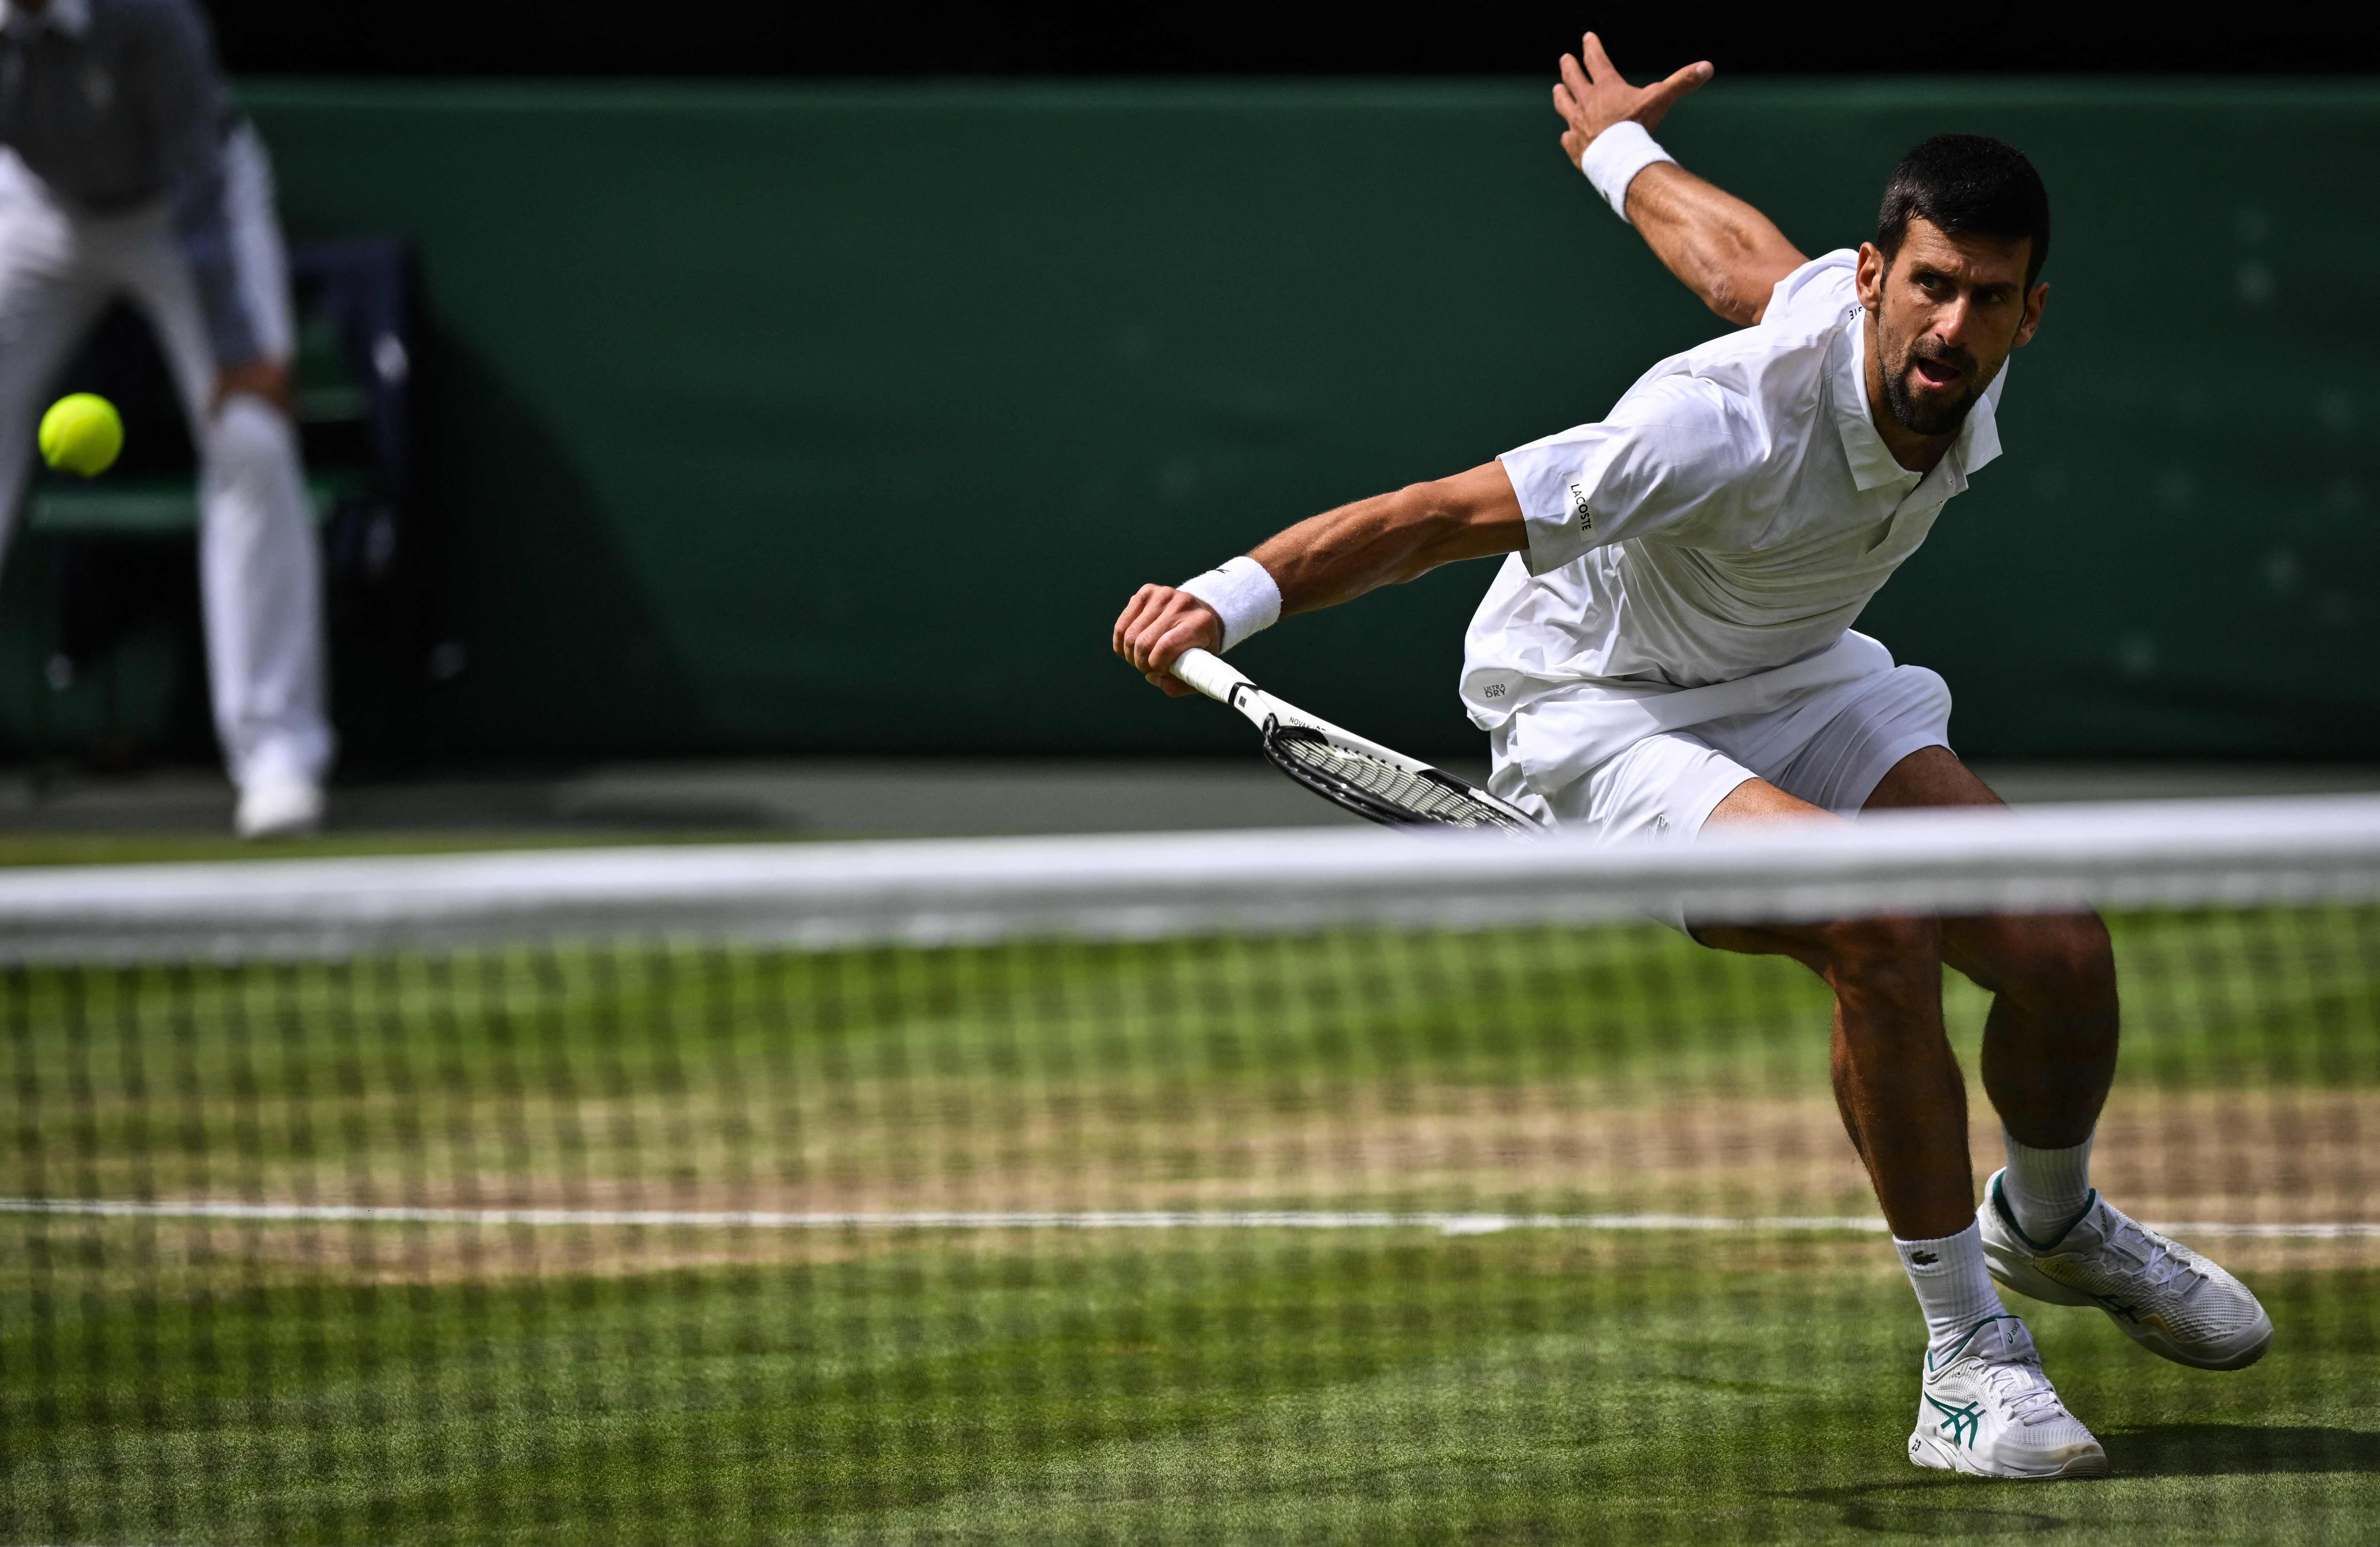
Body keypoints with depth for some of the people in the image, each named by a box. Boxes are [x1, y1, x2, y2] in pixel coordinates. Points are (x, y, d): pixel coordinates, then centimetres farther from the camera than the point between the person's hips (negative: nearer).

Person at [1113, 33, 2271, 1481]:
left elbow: (1737, 252, 6)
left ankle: (2051, 1223, 30)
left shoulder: (1961, 377, -14)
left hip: (1796, 684, 7)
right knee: (1878, 925, -33)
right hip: (1601, 707, -7)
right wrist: (1237, 592, -49)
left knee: (2061, 952, -7)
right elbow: (1444, 513, -36)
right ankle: (1967, 1360, -19)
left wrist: (1622, 146, 26)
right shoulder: (1729, 423, -37)